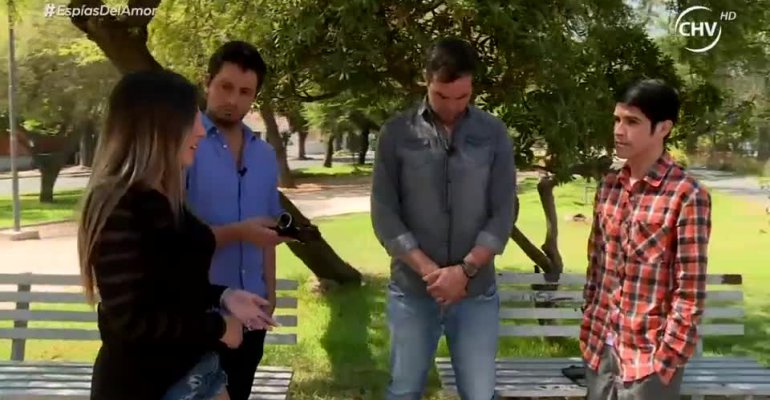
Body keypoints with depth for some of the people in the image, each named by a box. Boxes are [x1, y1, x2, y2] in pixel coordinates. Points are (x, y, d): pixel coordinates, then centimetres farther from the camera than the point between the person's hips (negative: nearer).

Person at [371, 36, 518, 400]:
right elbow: (384, 213, -4)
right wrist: (428, 271, -13)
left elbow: (504, 214, -1)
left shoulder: (494, 134, 1)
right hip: (411, 290, 0)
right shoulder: (397, 133, -2)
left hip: (477, 292, 0)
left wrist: (465, 270, -13)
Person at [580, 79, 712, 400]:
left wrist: (667, 358, -13)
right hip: (600, 347, 5)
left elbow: (690, 292, -12)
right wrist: (588, 329, 11)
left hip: (648, 355, -5)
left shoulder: (687, 195, -13)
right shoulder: (608, 186, 5)